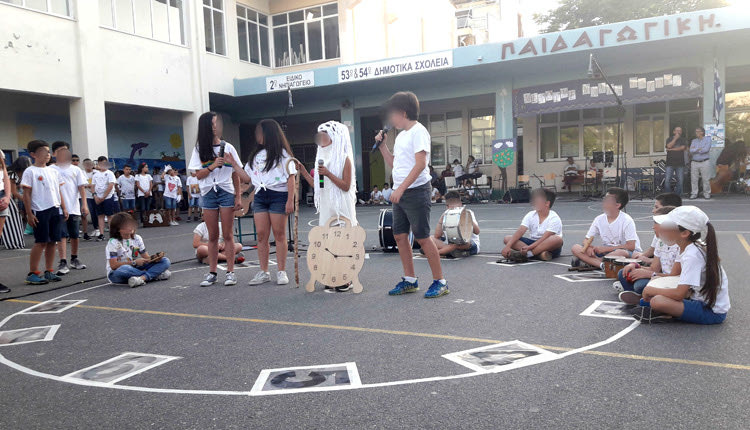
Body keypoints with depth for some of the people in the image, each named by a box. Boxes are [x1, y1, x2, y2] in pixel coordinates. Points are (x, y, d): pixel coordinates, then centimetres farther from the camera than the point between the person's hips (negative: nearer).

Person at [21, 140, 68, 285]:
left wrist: (64, 208, 13)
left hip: (55, 209, 6)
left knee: (52, 241, 7)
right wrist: (29, 213, -11)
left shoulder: (53, 171, 14)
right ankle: (32, 274, 1)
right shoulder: (30, 172, -4)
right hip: (40, 211, -6)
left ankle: (49, 271, 15)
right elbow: (26, 194, -6)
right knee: (41, 242, -7)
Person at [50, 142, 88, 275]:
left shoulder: (75, 169, 9)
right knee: (62, 236, -9)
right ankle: (63, 263, -9)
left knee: (75, 235, 10)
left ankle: (74, 260, 25)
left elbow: (81, 187, 5)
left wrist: (84, 204, -4)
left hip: (74, 208, 3)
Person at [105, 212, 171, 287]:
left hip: (135, 269, 5)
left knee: (165, 261, -8)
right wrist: (134, 262, -23)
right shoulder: (113, 242, -12)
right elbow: (113, 265, -19)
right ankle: (156, 274, -27)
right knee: (123, 269, -44)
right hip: (116, 274, -5)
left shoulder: (137, 238, 4)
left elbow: (146, 258, 4)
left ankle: (142, 278, -34)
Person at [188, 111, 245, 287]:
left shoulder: (228, 147, 5)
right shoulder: (200, 149, 6)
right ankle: (212, 273, 12)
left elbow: (236, 174, 6)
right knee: (213, 236, 6)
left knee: (228, 235, -1)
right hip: (208, 193, 1)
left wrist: (238, 197, 2)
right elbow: (198, 175, 2)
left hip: (226, 192, -1)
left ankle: (230, 272, 3)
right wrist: (212, 166, -16)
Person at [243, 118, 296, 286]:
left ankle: (281, 272, 4)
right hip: (260, 197, 5)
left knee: (279, 234, -1)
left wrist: (290, 200, -14)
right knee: (261, 235, 1)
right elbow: (247, 177, 20)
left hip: (278, 195, -5)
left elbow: (291, 177, -6)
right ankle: (263, 272, 7)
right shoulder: (257, 154, 19)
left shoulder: (282, 153, 1)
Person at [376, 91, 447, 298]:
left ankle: (440, 282, 5)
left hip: (416, 191, -9)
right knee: (400, 235, 9)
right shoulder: (401, 135, 18)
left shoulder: (418, 131, -10)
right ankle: (409, 280, 20)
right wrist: (382, 145, 13)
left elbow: (420, 164, -20)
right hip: (400, 193, 9)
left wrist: (401, 188, -24)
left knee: (422, 237, -6)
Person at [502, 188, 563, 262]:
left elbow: (545, 238, -24)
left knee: (558, 239, -37)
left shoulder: (554, 219, -13)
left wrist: (529, 247, -38)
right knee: (507, 239, -15)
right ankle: (540, 254, -33)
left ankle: (525, 255, -38)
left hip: (549, 247, -4)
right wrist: (508, 246, -27)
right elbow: (520, 231, -12)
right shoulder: (530, 215, 1)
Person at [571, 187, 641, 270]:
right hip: (605, 252, 5)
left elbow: (631, 246, -19)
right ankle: (602, 264, -30)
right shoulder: (599, 219, 2)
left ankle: (589, 260, -26)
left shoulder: (627, 221, -13)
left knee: (622, 253, -42)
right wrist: (588, 247, -18)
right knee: (576, 248, -13)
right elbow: (588, 239, 7)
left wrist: (606, 248, -20)